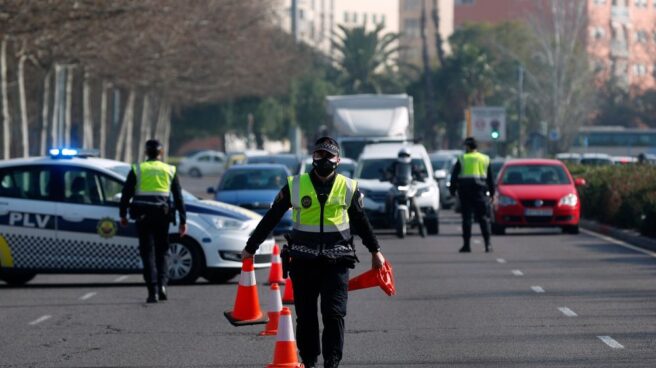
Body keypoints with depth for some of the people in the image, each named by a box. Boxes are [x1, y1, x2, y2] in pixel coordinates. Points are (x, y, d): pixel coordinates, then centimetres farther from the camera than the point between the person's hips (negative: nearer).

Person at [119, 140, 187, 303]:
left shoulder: (137, 170, 4)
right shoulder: (169, 170, 8)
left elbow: (126, 193, 3)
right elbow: (178, 197, 8)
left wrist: (123, 214, 12)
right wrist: (183, 221, 10)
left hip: (143, 216, -1)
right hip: (162, 215, 1)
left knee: (147, 252, 2)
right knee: (162, 251, 14)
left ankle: (153, 291, -7)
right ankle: (162, 285, -4)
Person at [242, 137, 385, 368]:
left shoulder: (348, 188, 6)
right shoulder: (295, 186, 3)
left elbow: (361, 222, 20)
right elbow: (270, 219, 10)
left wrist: (375, 251, 27)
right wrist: (250, 247, 14)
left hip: (336, 262, 0)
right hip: (303, 262, 0)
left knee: (334, 313, -8)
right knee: (305, 315, 3)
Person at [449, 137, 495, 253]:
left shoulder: (462, 159, 0)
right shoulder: (485, 159, 9)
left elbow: (454, 176, -1)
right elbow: (490, 178, 12)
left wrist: (452, 191, 6)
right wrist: (492, 193, 16)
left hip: (465, 190, -1)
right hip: (480, 190, 2)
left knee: (466, 218, 3)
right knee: (483, 217, 3)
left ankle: (466, 244, 1)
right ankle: (488, 244, -7)